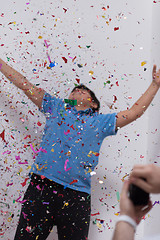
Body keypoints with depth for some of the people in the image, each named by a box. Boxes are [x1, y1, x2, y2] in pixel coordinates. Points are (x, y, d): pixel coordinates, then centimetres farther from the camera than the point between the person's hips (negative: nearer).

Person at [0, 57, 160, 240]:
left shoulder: (101, 121, 20)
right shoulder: (56, 107, 22)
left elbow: (135, 112, 21)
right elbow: (24, 84, 25)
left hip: (77, 196, 0)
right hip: (42, 186, 0)